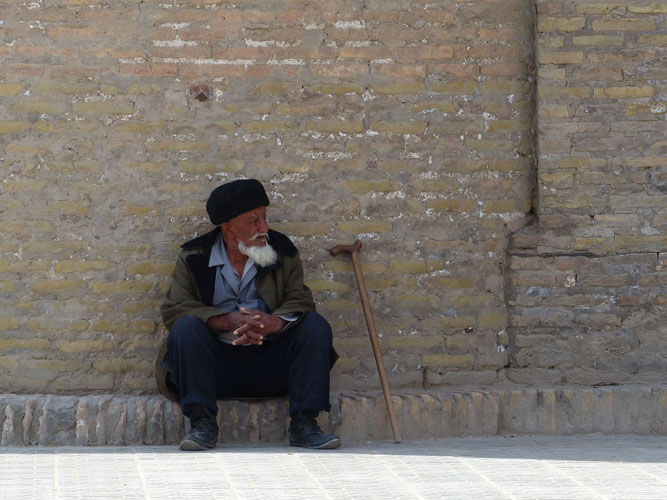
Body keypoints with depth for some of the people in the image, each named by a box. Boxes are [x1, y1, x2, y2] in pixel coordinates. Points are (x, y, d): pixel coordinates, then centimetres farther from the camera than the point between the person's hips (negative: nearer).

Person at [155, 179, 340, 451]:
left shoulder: (282, 252, 9)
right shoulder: (194, 258, 3)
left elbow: (300, 303, -2)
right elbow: (173, 309, -9)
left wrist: (272, 323, -27)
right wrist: (228, 321, -24)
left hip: (270, 366, 2)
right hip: (218, 365, -2)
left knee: (316, 326, -19)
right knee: (186, 327, -27)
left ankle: (303, 423, -22)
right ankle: (202, 424, -27)